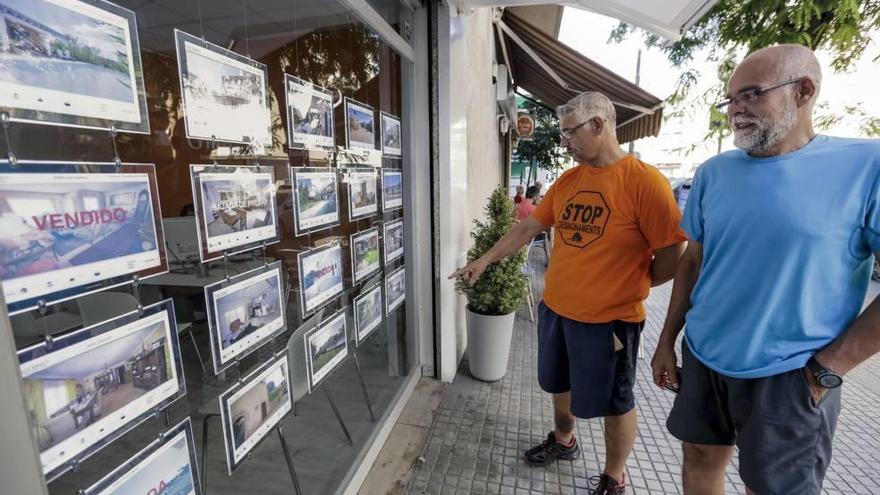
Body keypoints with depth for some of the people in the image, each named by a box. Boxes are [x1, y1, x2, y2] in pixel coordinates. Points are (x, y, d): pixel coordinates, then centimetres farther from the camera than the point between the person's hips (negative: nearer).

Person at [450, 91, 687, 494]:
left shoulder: (644, 181, -17)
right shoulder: (567, 181, 4)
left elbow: (673, 256, -16)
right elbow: (528, 227, 9)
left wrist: (622, 286, -5)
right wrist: (484, 261, 9)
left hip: (609, 320, -6)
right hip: (555, 309, 7)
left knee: (613, 403, 15)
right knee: (562, 385, 25)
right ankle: (563, 441, 52)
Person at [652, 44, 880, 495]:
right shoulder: (714, 173, 1)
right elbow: (693, 262, 6)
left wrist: (828, 368, -12)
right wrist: (667, 340, 5)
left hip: (790, 376, -3)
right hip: (703, 359, 4)